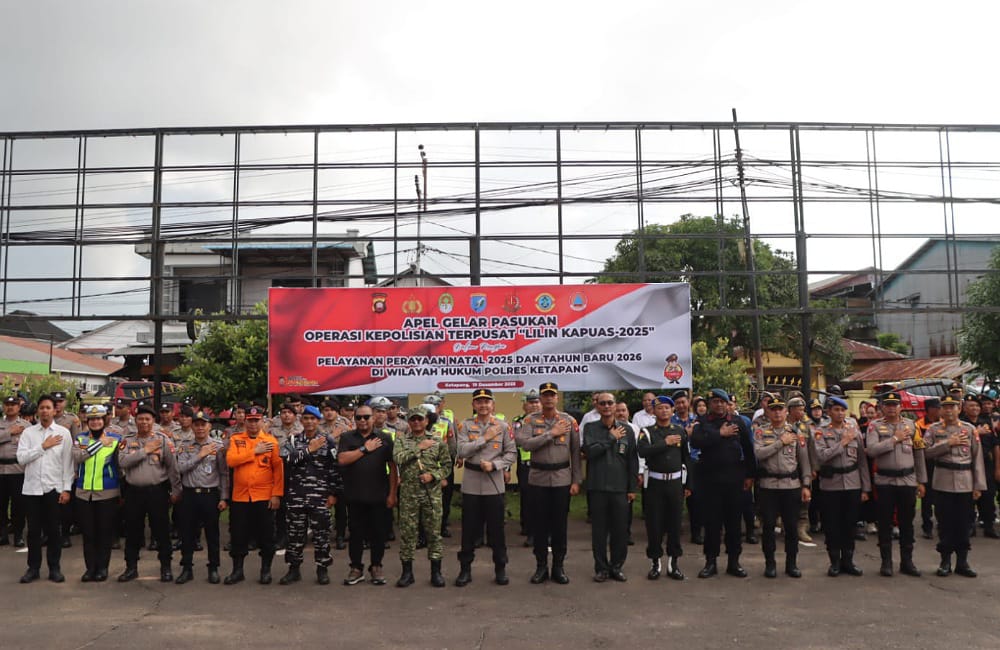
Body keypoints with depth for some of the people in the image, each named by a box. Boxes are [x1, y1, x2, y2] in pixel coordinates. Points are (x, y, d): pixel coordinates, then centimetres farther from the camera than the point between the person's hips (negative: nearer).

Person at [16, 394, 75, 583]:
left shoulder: (63, 433, -1)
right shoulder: (28, 432, 3)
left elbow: (68, 463, -2)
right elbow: (21, 459, -6)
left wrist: (66, 489, -6)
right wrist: (43, 446, -12)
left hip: (54, 488, -1)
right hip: (32, 488, 1)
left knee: (53, 530, 5)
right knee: (33, 530, 8)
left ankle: (54, 568, 16)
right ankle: (33, 568, 20)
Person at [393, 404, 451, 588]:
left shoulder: (438, 441, 4)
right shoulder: (401, 439, 5)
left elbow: (447, 465, 4)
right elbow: (397, 458, -13)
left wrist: (433, 475, -12)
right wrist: (419, 448, -11)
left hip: (432, 493, 0)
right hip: (408, 493, 0)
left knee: (433, 531, 5)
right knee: (407, 532, 5)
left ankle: (436, 572, 15)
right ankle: (407, 572, 16)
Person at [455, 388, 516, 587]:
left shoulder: (502, 426, 3)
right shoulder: (465, 425, 2)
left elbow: (512, 454, 1)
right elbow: (462, 451, -11)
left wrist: (494, 464, -13)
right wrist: (485, 438, -13)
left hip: (494, 484, 0)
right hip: (471, 484, 0)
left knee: (496, 529, 7)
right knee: (469, 529, 7)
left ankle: (500, 569, 20)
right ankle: (465, 569, 19)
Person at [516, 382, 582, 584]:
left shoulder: (569, 421, 1)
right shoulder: (530, 420, 0)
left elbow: (576, 452, 1)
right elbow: (525, 444, -16)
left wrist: (576, 481, -2)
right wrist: (551, 433, -17)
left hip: (562, 478, 0)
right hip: (538, 478, 0)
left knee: (560, 524, 7)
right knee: (539, 524, 7)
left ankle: (559, 566, 20)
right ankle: (541, 567, 19)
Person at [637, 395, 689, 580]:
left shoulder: (681, 431, 7)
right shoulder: (647, 432, 0)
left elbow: (687, 458, 8)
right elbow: (642, 452, -19)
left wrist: (689, 484, 6)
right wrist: (665, 443, -19)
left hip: (675, 482, 2)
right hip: (655, 482, -2)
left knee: (675, 523, 6)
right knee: (654, 524, 2)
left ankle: (673, 563, 17)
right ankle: (655, 563, 14)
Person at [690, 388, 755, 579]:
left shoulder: (738, 422, 7)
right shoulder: (702, 422, 4)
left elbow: (748, 449, 7)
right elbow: (695, 441, -15)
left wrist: (749, 475, 4)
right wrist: (720, 433, -14)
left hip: (734, 479, 1)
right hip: (711, 478, -1)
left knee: (734, 520, 7)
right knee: (712, 521, 3)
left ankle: (734, 562, 18)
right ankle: (711, 562, 13)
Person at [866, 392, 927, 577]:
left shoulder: (910, 425, 7)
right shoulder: (875, 425, -1)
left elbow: (919, 454, 9)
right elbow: (871, 450, -16)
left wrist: (921, 481, 7)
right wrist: (895, 439, -14)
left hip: (908, 480, 2)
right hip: (884, 481, -2)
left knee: (907, 522, 9)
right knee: (885, 523, 5)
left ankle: (907, 561, 21)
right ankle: (886, 562, 15)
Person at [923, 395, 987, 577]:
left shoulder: (969, 429, 3)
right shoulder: (934, 429, 3)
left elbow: (978, 458, 3)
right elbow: (926, 451, -6)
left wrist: (979, 485, -1)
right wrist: (948, 443, -14)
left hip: (965, 483, 1)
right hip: (943, 483, -1)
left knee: (963, 523, 6)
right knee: (944, 522, 4)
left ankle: (962, 562, 17)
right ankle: (945, 561, 13)